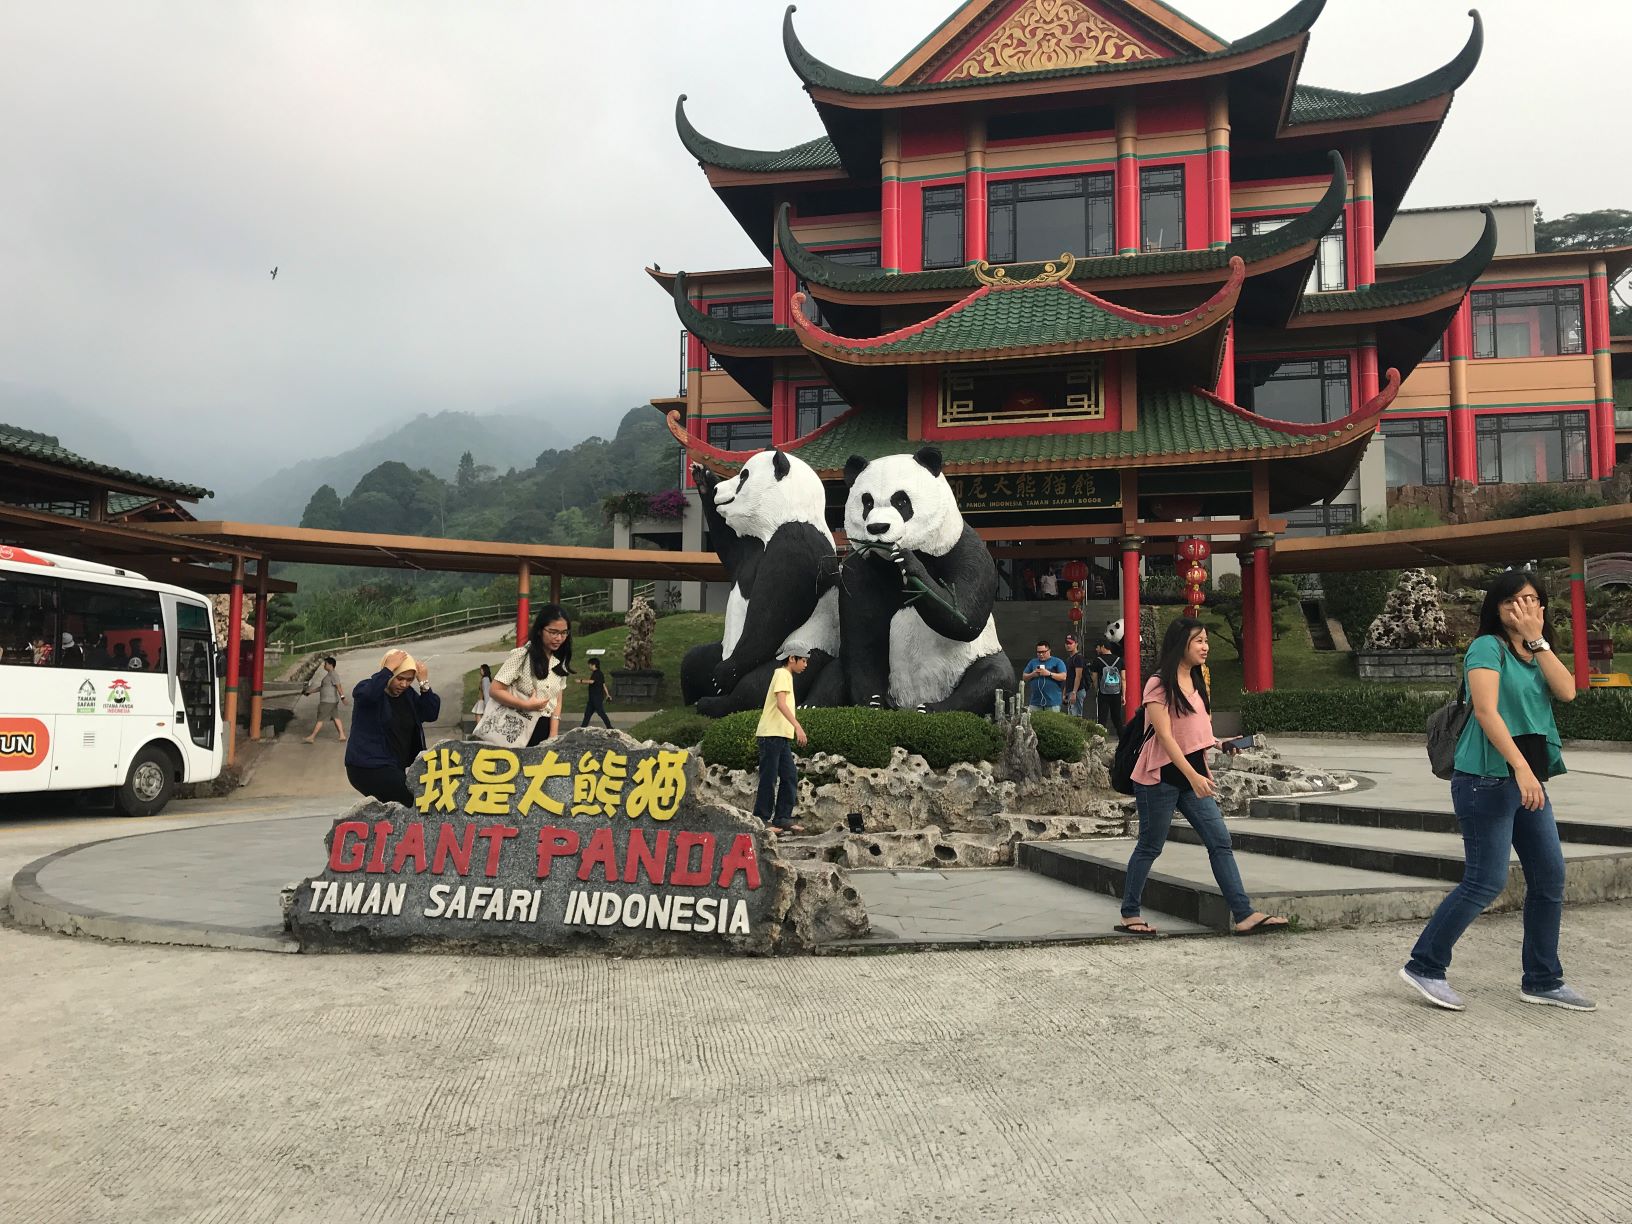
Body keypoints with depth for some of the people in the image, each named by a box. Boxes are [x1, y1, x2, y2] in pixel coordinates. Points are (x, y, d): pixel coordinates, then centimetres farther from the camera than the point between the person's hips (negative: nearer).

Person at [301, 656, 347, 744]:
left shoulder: (333, 675, -15)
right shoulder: (329, 675, 17)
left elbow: (338, 686, -28)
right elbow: (322, 687, 26)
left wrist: (342, 696, -39)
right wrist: (311, 691, 27)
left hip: (327, 702, -10)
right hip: (332, 701, 10)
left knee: (320, 719, -2)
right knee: (335, 718, 9)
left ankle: (311, 737, 4)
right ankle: (342, 736, 7)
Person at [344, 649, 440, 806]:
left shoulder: (408, 694, 9)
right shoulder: (367, 688, -9)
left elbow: (431, 714, 0)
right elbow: (369, 693, -33)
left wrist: (424, 684, -9)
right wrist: (388, 669, -26)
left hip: (396, 768, 8)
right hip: (367, 769, -7)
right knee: (414, 802, -17)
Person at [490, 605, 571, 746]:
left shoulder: (560, 661, 8)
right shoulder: (522, 655, -9)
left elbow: (557, 700, 6)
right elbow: (494, 691, -12)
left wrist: (553, 735, -4)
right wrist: (526, 705, -19)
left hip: (546, 729, 5)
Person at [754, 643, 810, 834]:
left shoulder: (786, 676, 20)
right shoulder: (782, 674, -10)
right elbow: (781, 704, -23)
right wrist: (798, 726, -30)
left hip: (782, 736, 10)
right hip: (772, 734, -10)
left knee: (790, 776, 6)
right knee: (769, 778, -5)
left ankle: (782, 818, 9)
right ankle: (761, 820, 1)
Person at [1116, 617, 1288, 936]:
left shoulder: (1197, 683, 14)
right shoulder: (1159, 685, -12)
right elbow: (1164, 735, -19)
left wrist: (1218, 743, 2)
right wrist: (1192, 775, -25)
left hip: (1193, 775, 7)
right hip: (1161, 777, -7)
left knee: (1221, 842, -1)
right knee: (1150, 846, 3)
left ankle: (1244, 915, -1)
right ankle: (1129, 914, 16)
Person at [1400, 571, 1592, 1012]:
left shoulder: (1536, 654, 16)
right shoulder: (1488, 648, -7)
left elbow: (1567, 691, -2)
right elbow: (1486, 711, -18)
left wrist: (1537, 640, -5)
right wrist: (1521, 768, -25)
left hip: (1528, 779, 8)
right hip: (1488, 779, -8)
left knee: (1550, 877, 9)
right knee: (1486, 881, -8)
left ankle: (1542, 980, 22)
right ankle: (1424, 967, 3)